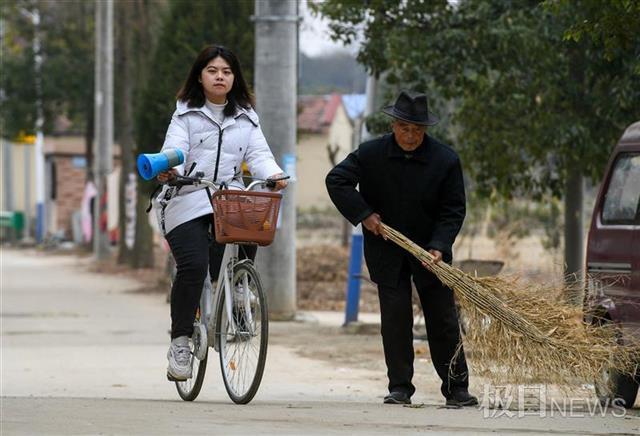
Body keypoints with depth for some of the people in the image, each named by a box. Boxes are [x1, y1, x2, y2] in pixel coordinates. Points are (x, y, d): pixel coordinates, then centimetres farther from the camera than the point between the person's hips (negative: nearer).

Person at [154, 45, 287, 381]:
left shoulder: (246, 119, 19)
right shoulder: (186, 114, 11)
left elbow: (258, 154, 6)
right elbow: (175, 150, -5)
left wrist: (273, 175, -16)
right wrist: (169, 170, -29)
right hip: (188, 202, -3)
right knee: (193, 266, -21)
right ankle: (180, 341, -13)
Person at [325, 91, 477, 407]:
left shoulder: (445, 159, -11)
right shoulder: (371, 154, -9)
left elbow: (453, 210, -8)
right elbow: (336, 180, -7)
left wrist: (438, 247, -20)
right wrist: (363, 214, -14)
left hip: (430, 251, 0)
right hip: (387, 251, 0)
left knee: (443, 319, 2)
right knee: (395, 318, -2)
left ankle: (456, 387, 8)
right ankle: (400, 387, 5)